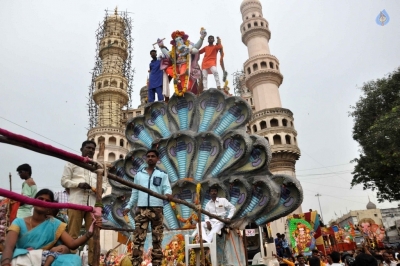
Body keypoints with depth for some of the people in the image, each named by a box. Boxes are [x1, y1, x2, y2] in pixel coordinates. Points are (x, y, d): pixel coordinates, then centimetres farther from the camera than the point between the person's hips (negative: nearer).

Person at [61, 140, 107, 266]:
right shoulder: (72, 163, 12)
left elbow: (104, 182, 19)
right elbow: (64, 180, 4)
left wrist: (102, 189, -5)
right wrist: (78, 184, -13)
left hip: (93, 203, 3)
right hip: (76, 202, -3)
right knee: (73, 233, -2)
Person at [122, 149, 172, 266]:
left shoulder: (162, 175, 11)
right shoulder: (138, 175, 17)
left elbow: (167, 187, -2)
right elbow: (134, 193, 18)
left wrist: (168, 193, -24)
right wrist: (129, 206, 10)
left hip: (157, 209, -1)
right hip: (141, 209, 1)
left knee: (157, 239, 3)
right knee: (138, 238, -6)